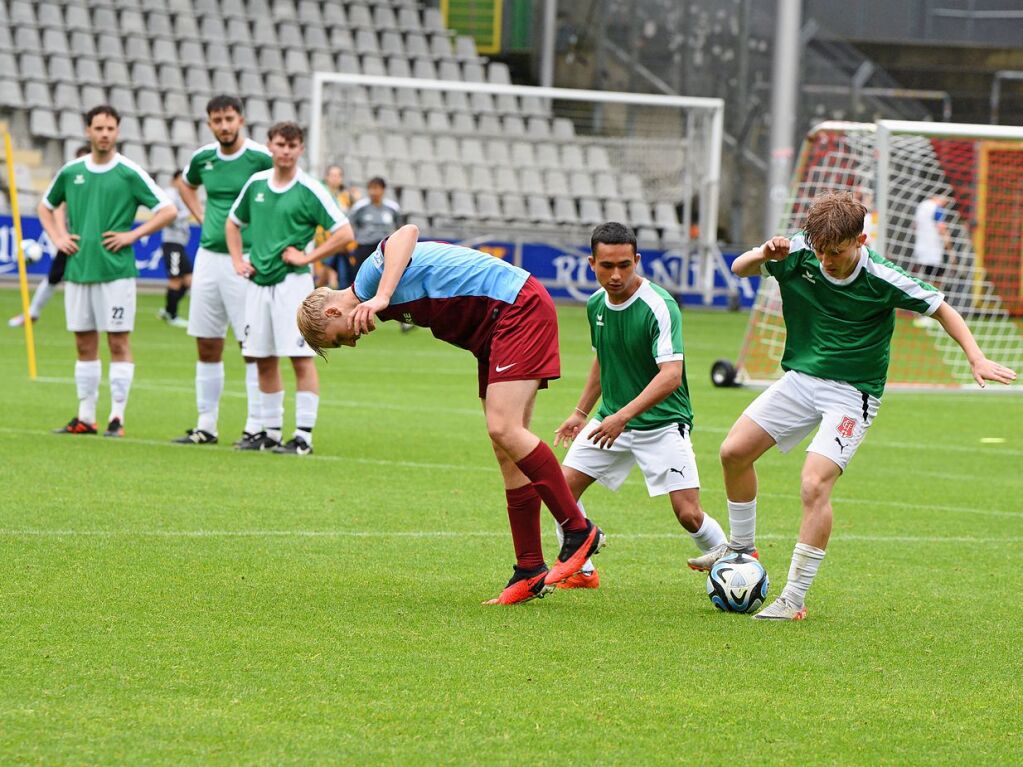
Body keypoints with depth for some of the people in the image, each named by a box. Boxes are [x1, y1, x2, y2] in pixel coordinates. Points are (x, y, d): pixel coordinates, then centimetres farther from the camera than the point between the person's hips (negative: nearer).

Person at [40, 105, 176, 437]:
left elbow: (168, 211, -3)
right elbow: (46, 206, 24)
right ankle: (85, 416, 13)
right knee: (84, 344, 8)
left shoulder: (129, 173, -3)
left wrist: (132, 235, -9)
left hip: (116, 270, -4)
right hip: (78, 269, 4)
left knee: (118, 342, -3)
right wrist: (57, 237, 9)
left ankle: (117, 417, -1)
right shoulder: (71, 172, 8)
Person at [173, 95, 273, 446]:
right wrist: (201, 216, 14)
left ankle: (255, 427, -2)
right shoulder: (202, 158, 7)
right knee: (207, 346, 9)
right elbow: (186, 185, 30)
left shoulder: (261, 158, -10)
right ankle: (206, 426, 16)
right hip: (208, 256, 6)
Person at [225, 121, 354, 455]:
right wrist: (238, 260, 12)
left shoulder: (309, 190, -6)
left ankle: (304, 435, -7)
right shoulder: (256, 184, 9)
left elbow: (344, 233, -8)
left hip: (292, 281, -6)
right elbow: (233, 223, 25)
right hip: (258, 282, 6)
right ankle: (271, 431, 17)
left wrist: (307, 257, -10)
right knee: (264, 360, 8)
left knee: (301, 359, -8)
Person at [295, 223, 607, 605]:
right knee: (507, 449, 6)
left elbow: (408, 233, -34)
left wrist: (381, 298, -43)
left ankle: (579, 530, -10)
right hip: (493, 329, 10)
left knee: (503, 430, -19)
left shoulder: (370, 276, -15)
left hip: (519, 307, -10)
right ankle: (531, 571, 6)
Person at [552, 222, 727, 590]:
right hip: (611, 419, 6)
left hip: (663, 423, -6)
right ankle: (579, 571, 12)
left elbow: (671, 375, -30)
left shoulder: (659, 306, -21)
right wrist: (581, 413, 21)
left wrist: (624, 415, -38)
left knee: (688, 514, -12)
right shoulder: (596, 304, 2)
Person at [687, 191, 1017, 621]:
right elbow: (740, 268, 1)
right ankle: (741, 548, 25)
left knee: (815, 485, -20)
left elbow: (940, 310, -5)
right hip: (800, 378, 5)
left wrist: (976, 358, -16)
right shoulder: (799, 255, -11)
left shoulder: (882, 280, -18)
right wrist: (764, 254, -23)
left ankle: (794, 599, -14)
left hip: (851, 392, -5)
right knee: (734, 451, 0)